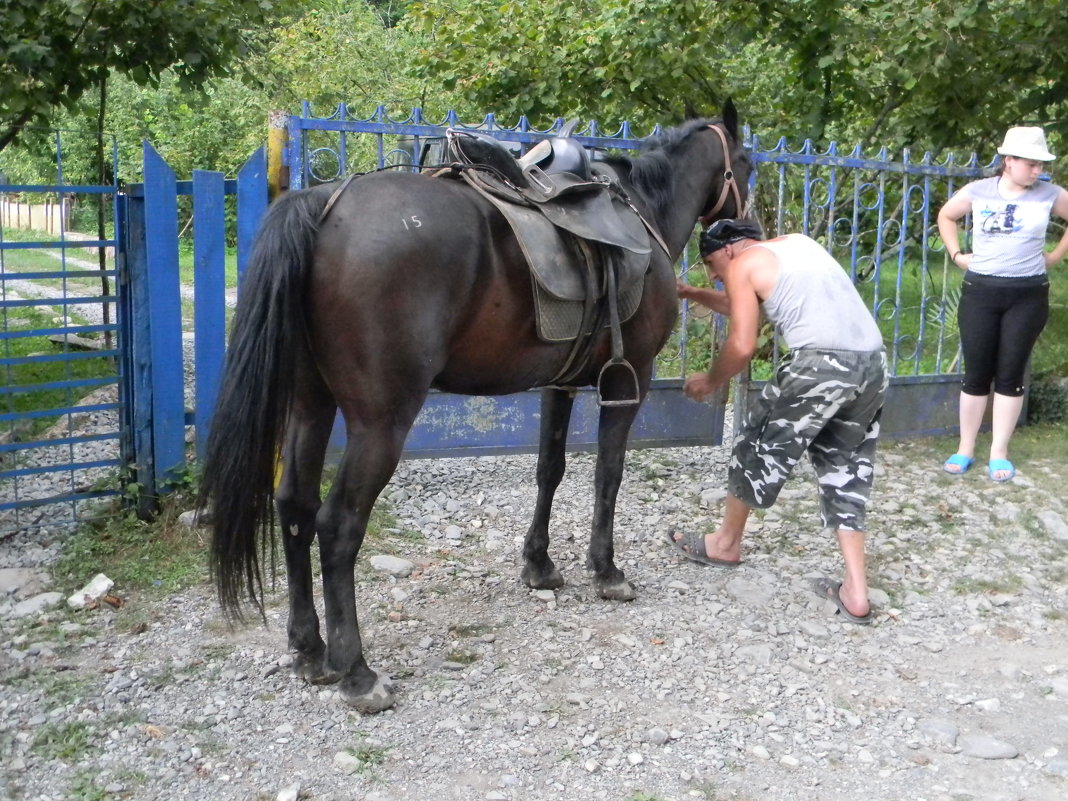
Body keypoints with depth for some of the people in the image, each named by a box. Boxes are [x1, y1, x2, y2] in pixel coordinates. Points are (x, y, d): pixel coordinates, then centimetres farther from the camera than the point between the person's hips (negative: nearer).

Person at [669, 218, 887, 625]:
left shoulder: (743, 265, 4)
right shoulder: (798, 242, 27)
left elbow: (742, 346, -4)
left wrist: (710, 381, 13)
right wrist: (693, 294, 38)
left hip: (822, 364, -7)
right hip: (874, 363, 8)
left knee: (758, 445, 15)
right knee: (845, 468, 16)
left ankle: (726, 543, 34)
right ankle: (856, 592, 11)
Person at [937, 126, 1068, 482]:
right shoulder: (978, 191, -1)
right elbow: (946, 216, 15)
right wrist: (956, 254, 7)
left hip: (1028, 295, 0)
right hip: (980, 292, 0)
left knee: (1010, 374, 4)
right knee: (976, 373, 4)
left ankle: (999, 452, 12)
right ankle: (965, 449, 14)